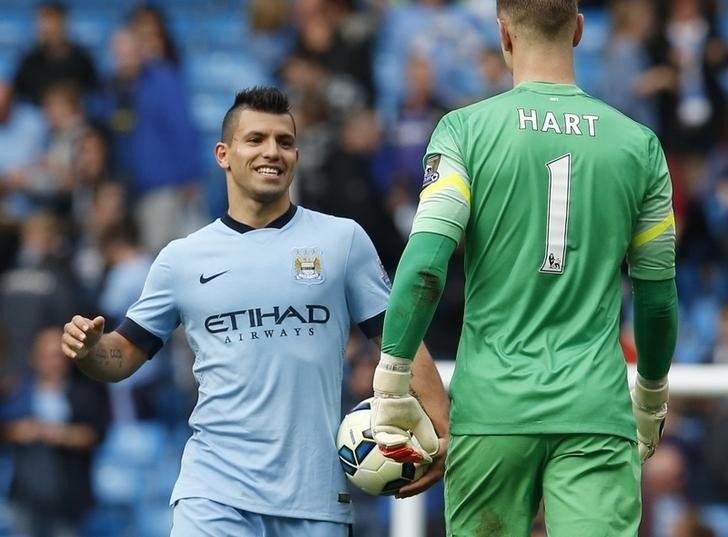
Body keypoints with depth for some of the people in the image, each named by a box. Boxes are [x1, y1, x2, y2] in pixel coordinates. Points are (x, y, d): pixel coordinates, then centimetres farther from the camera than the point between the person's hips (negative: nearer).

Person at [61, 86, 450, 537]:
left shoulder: (343, 240, 7)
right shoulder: (182, 258, 9)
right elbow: (124, 355, 13)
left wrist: (442, 431, -7)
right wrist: (88, 349, -9)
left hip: (316, 497, 0)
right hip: (217, 492, 0)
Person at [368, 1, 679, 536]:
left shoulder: (464, 129, 1)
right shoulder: (638, 143, 7)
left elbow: (424, 262, -10)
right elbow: (658, 295, 12)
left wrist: (391, 386, -5)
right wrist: (652, 399, 27)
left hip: (492, 410, 0)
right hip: (597, 412, 0)